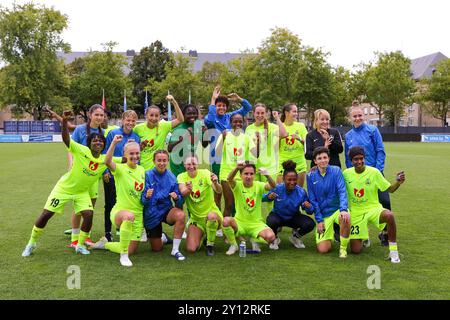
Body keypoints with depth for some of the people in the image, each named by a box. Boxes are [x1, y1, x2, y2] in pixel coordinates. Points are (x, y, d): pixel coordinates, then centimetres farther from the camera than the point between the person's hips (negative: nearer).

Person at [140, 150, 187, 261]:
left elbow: (180, 202, -6)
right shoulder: (147, 175, -15)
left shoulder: (171, 177, -8)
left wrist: (177, 198, -29)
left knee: (180, 215, -34)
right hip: (151, 214, -1)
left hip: (166, 210, 1)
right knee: (157, 248, 7)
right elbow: (142, 200, -13)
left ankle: (175, 250, -19)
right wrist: (147, 197, -36)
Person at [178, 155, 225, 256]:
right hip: (195, 217, 2)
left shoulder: (205, 173, -10)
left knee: (211, 216, -39)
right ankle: (202, 235, 22)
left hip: (211, 212, -2)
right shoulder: (182, 177, -4)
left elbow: (218, 191, -23)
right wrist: (188, 190, -46)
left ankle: (210, 245, -12)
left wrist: (216, 183, -46)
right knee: (191, 249, -14)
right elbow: (183, 193, -23)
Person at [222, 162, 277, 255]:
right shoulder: (238, 186, -7)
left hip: (256, 223, 1)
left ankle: (255, 240, 11)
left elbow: (273, 186, -24)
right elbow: (229, 179, -30)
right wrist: (236, 168, -52)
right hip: (240, 222, 0)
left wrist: (267, 175, -46)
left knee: (270, 237, -27)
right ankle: (233, 245, -3)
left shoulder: (258, 185, -5)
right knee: (226, 221, -33)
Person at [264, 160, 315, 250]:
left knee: (310, 224, -24)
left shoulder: (301, 192, -19)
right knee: (271, 222, -37)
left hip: (293, 217, 2)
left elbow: (310, 211, -12)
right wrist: (269, 197, -34)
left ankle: (295, 237, 12)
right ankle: (275, 239, 2)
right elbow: (263, 198, -12)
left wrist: (309, 207, -36)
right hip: (277, 215, -2)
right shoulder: (277, 188, -22)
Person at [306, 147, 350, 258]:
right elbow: (313, 200, 1)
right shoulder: (311, 176, -2)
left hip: (337, 209, -1)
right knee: (323, 249, -8)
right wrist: (319, 220, -5)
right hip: (323, 214, 1)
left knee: (345, 219, -38)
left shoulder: (336, 171, -6)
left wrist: (343, 209, -32)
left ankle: (343, 248, -12)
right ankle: (330, 235, 29)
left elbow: (342, 191, -15)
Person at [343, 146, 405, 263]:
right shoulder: (346, 173, -5)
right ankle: (363, 234, 35)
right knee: (355, 250, -2)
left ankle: (393, 250, -19)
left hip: (373, 208, -1)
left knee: (389, 215, -38)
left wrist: (398, 182, -24)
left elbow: (390, 189, -5)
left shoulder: (374, 172, -9)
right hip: (355, 213, 2)